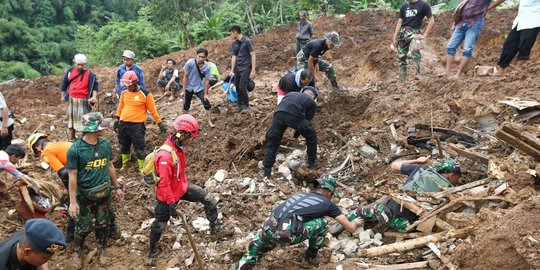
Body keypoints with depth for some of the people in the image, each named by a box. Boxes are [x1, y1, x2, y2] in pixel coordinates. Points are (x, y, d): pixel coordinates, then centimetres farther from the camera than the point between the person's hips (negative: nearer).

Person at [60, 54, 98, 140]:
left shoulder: (89, 74, -11)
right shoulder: (70, 71, 0)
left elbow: (95, 86, -11)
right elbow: (64, 84, 10)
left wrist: (94, 97, -26)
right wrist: (63, 96, 12)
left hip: (83, 101, -5)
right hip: (71, 99, 5)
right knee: (71, 117, 16)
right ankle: (71, 138, 31)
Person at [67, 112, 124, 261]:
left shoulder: (105, 144, -5)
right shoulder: (75, 149, -19)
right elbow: (72, 177, -15)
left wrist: (117, 187, 13)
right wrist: (73, 202, -16)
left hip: (104, 193, 4)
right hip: (84, 195, -4)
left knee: (103, 224, 17)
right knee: (83, 227, 9)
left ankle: (101, 251, 39)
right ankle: (77, 252, 37)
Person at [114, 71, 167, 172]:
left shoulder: (145, 94, -11)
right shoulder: (124, 93, 5)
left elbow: (153, 110, -5)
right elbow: (120, 107, 17)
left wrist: (160, 123, -3)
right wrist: (117, 120, 19)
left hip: (137, 125, -6)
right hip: (123, 124, 6)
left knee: (139, 149, 0)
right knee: (123, 146, 19)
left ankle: (142, 168, 11)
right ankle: (124, 165, 37)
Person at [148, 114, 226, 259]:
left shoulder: (179, 147, -6)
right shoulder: (166, 156, -35)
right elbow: (163, 183, -31)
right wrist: (171, 203, -25)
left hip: (182, 187, 8)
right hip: (168, 195, -8)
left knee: (209, 200, 6)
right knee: (161, 223, 12)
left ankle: (214, 228, 23)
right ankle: (152, 248, 38)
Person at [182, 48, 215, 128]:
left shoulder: (207, 66, -19)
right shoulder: (190, 63, -22)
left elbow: (206, 80, -11)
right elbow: (185, 77, -13)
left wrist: (205, 94, -9)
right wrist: (184, 90, -10)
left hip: (199, 88, 0)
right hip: (189, 87, 0)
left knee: (207, 104, -6)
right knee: (186, 106, 10)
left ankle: (209, 122, 5)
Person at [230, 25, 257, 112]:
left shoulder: (247, 41, -10)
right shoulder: (234, 43, 9)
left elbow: (253, 55, -11)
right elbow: (234, 57, 13)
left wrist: (253, 70, -16)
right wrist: (232, 70, 8)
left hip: (246, 68, -6)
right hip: (238, 68, 6)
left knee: (242, 87, -10)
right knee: (237, 87, 7)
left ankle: (246, 106, 8)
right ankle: (240, 105, 22)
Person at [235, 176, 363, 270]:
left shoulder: (302, 194, 33)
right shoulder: (328, 204, 18)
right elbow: (351, 228, 27)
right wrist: (356, 222, 51)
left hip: (269, 227, 6)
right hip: (287, 233, -5)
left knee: (255, 249, 33)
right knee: (321, 224, 16)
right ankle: (311, 256, 32)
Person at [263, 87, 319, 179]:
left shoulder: (291, 94, 37)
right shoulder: (312, 103, 27)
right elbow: (307, 120, 24)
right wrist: (296, 135, 35)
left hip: (279, 114, 3)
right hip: (295, 116, -3)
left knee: (272, 143, 18)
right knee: (311, 136, 24)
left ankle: (266, 171, 16)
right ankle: (312, 163, 33)